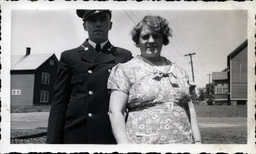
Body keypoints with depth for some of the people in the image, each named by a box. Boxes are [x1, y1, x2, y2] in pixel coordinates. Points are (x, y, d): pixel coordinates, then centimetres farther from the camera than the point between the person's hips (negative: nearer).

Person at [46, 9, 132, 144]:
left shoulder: (124, 57, 10)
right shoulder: (69, 57, 10)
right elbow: (59, 102, 6)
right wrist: (53, 141, -1)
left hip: (113, 137, 0)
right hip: (75, 135, 0)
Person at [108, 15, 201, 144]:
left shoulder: (178, 71, 13)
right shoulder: (125, 70, 0)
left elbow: (189, 109, 14)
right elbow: (115, 112, -7)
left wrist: (197, 141, 5)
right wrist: (124, 144, -17)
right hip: (142, 143, -4)